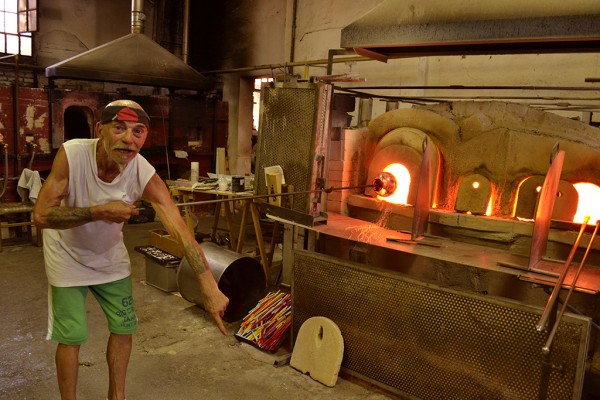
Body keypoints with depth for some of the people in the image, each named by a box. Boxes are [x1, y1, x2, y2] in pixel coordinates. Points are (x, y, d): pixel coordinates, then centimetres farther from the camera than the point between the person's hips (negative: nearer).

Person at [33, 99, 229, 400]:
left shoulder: (145, 175, -28)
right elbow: (41, 215, -27)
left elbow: (181, 231, -33)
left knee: (124, 328, 10)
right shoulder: (72, 154, -29)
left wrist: (210, 288, -40)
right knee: (71, 337, 1)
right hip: (68, 255, -2)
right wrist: (99, 212, -39)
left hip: (110, 255, 2)